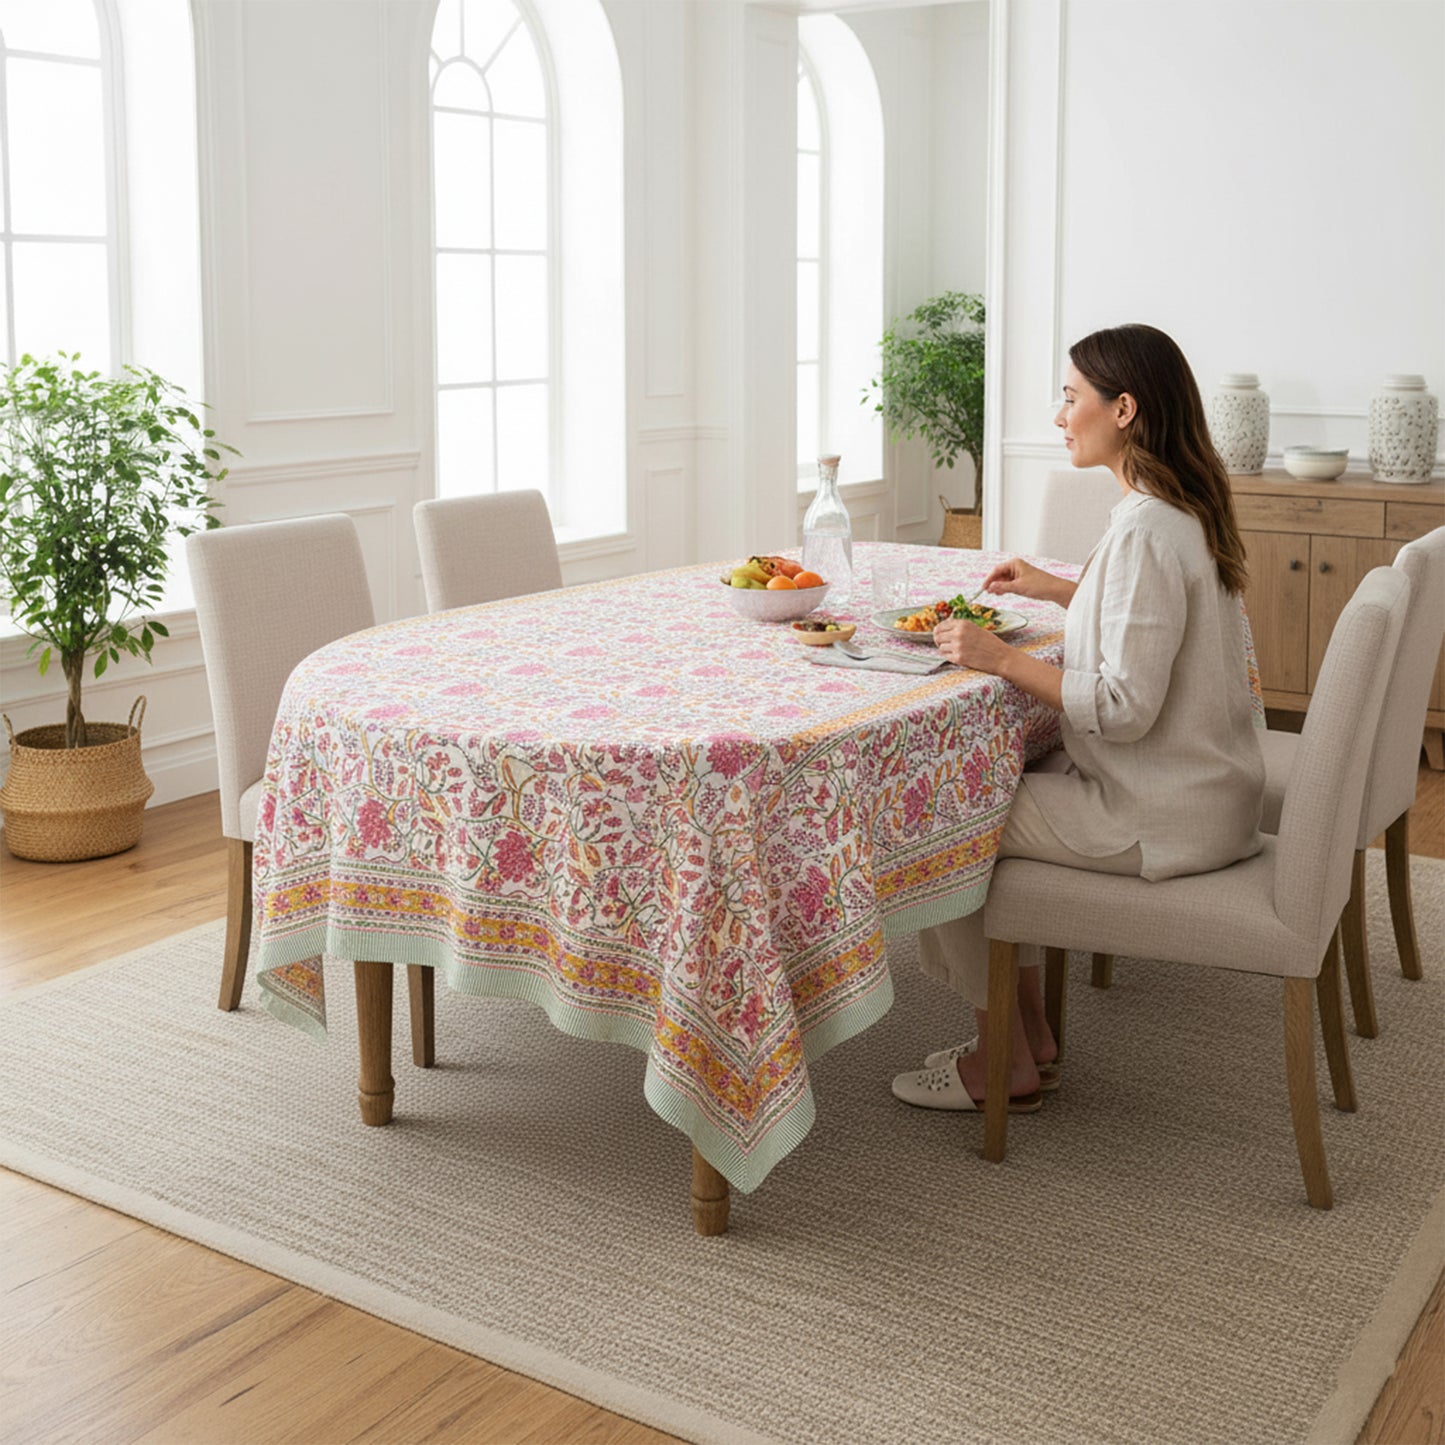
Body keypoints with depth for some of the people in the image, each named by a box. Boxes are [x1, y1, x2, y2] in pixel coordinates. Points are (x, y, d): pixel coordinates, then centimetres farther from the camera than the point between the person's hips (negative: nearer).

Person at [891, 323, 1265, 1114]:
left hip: (1159, 815, -10)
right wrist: (1057, 589, 19)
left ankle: (1003, 1065, 11)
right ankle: (1030, 1036, 20)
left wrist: (1001, 659, -20)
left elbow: (1126, 707, -26)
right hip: (1199, 788, 10)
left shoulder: (1146, 529, -24)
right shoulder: (1186, 509, 7)